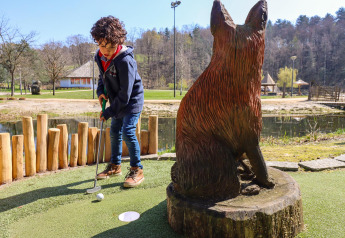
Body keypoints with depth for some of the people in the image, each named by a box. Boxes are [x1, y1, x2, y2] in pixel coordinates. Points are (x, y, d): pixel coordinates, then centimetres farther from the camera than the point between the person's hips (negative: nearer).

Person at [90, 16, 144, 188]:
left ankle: (137, 170, 1)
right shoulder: (99, 56, -4)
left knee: (128, 132, -15)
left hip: (132, 101, -8)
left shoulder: (125, 60, -29)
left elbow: (125, 94, -26)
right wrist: (101, 91, -4)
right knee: (114, 132, 13)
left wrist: (108, 113, -21)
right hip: (117, 101, 8)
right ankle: (115, 166, 30)